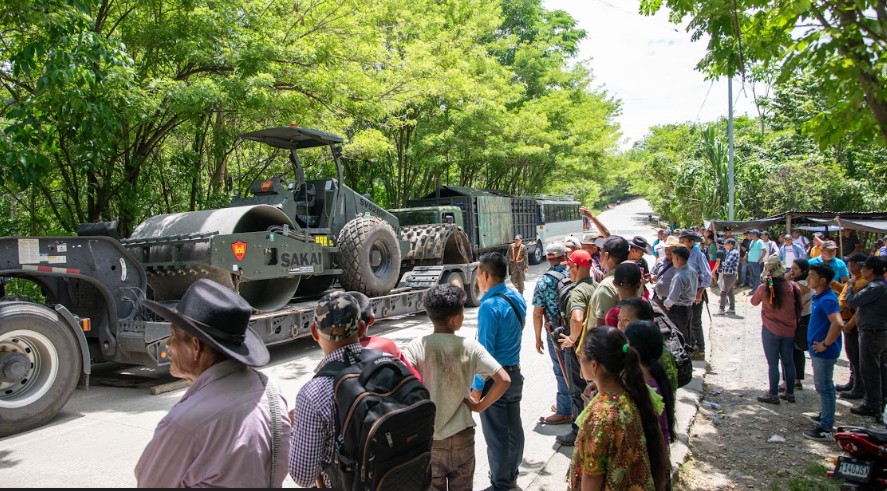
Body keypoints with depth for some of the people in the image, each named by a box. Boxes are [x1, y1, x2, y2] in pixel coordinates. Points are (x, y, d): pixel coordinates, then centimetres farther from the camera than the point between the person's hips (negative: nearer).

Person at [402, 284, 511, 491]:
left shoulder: (417, 347, -13)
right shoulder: (469, 347, -10)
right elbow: (503, 380, -15)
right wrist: (479, 406, -3)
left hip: (426, 439, 0)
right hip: (461, 436, 1)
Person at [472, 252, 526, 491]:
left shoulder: (490, 306, -23)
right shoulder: (517, 298, 3)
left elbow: (485, 350, -22)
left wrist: (477, 387, -16)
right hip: (515, 372, 9)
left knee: (496, 434, 4)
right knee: (513, 428, 20)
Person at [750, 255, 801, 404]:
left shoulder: (764, 288, -14)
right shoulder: (792, 286, -8)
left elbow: (754, 302, 5)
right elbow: (799, 308, 3)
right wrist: (794, 323, 16)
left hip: (771, 330, -3)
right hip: (789, 330, 3)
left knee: (773, 363, 4)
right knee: (788, 361, 15)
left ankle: (773, 395, 10)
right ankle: (790, 393, 25)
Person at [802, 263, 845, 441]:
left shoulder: (827, 300, -24)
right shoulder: (820, 296, 7)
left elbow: (838, 324, -37)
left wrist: (825, 344, -26)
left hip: (824, 352, -10)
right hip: (818, 350, 10)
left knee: (824, 388, -1)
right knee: (823, 386, 22)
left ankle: (826, 429, 7)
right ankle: (825, 416, 38)